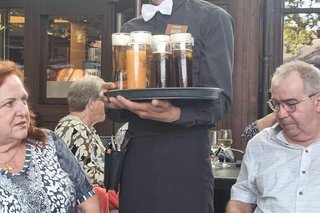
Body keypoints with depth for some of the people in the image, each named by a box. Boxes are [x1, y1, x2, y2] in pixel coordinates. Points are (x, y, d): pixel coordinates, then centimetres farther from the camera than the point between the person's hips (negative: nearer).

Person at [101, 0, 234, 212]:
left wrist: (174, 114, -25)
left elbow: (219, 101, -7)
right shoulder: (131, 28, 15)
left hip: (184, 155, -4)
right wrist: (114, 101, -5)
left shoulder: (212, 18, 0)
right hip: (134, 154, 5)